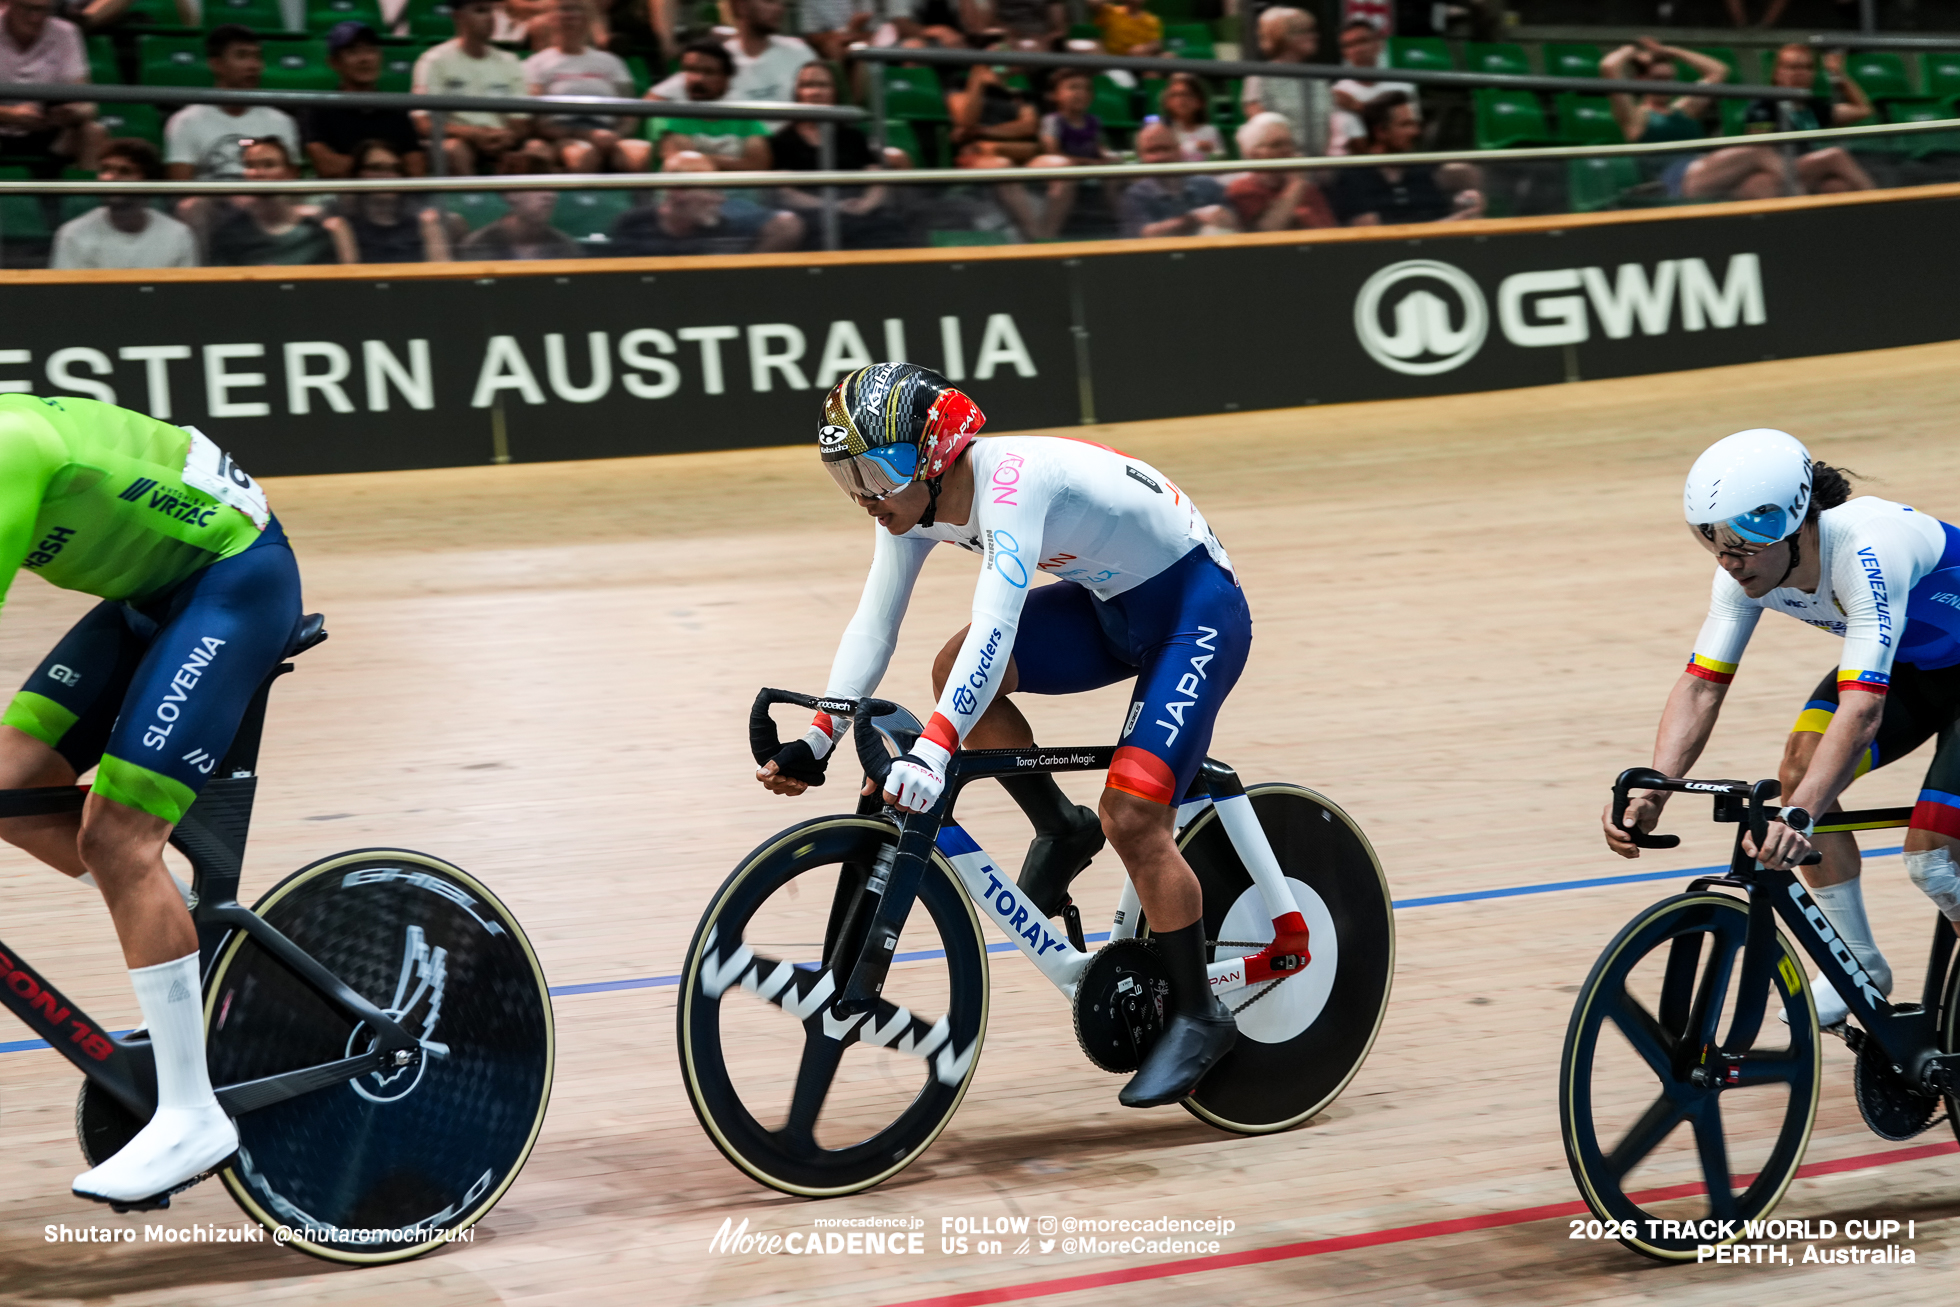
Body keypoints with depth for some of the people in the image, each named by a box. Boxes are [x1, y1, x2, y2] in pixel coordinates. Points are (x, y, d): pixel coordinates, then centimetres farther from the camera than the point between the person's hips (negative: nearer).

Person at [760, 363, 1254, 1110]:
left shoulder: (1010, 483, -34)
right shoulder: (912, 502, -8)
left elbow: (995, 627, -46)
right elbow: (872, 627, -8)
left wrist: (932, 752, -55)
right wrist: (818, 740, -18)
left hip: (1198, 607, -8)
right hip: (1112, 607, 8)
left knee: (1131, 817, -17)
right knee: (957, 672, -13)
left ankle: (1198, 1017, 0)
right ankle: (1060, 831, 8)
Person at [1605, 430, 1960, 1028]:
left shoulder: (1867, 552, -40)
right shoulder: (1747, 566, -18)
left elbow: (1862, 710, -48)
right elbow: (1701, 685, -18)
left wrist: (1799, 817, -59)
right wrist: (1651, 795, -33)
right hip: (1908, 661, 7)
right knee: (1800, 770, -14)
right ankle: (1859, 965, 4)